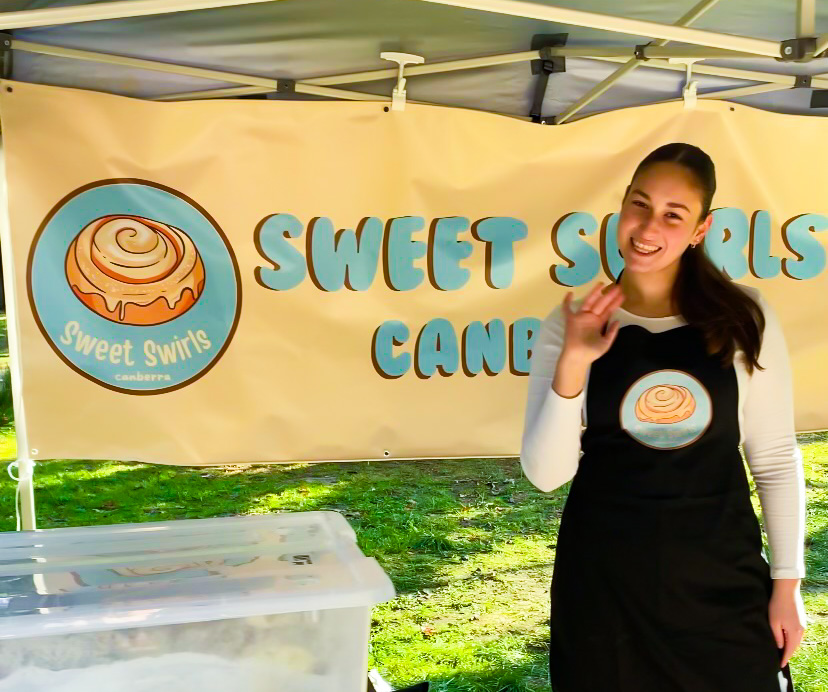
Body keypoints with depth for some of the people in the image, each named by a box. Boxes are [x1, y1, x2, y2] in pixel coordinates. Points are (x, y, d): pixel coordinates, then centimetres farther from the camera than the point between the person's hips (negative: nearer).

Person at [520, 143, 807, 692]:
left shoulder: (745, 318, -4)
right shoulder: (572, 326, -5)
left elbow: (776, 458, 2)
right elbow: (546, 473, -10)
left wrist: (787, 582, 2)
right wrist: (571, 365, -23)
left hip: (722, 573, 1)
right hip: (604, 577, 0)